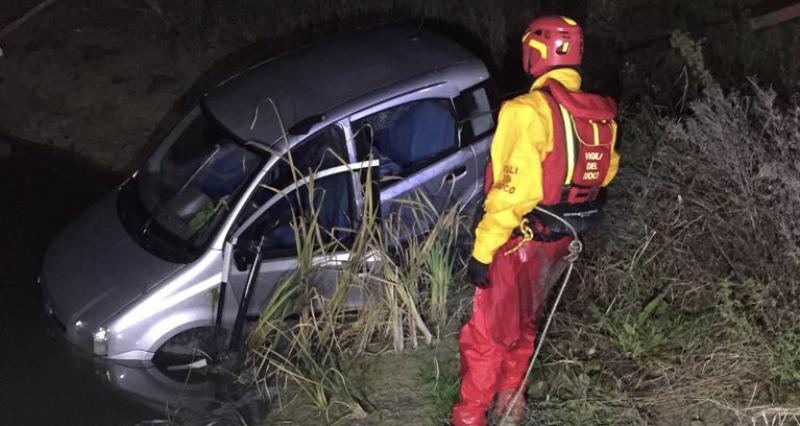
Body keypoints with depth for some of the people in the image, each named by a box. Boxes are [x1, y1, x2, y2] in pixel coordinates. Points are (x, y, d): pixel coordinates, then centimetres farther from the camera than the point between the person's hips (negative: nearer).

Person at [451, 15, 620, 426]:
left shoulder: (529, 111, -24)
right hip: (561, 239, 7)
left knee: (487, 332, 7)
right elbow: (604, 173, 11)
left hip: (521, 239, -7)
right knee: (524, 322, 26)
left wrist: (483, 249, -20)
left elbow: (513, 190, -26)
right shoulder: (601, 115, -1)